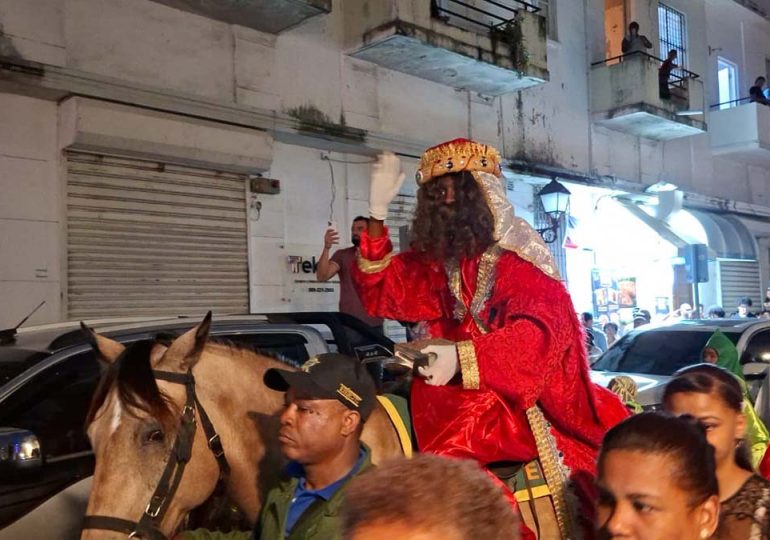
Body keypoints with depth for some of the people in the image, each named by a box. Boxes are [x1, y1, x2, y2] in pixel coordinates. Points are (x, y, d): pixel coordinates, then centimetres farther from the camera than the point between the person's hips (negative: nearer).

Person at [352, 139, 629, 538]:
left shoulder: (520, 255, -10)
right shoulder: (435, 260, 7)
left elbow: (545, 330, -22)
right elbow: (381, 294, 5)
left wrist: (462, 358, -37)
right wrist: (377, 217, -8)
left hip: (526, 393, -3)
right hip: (461, 392, 4)